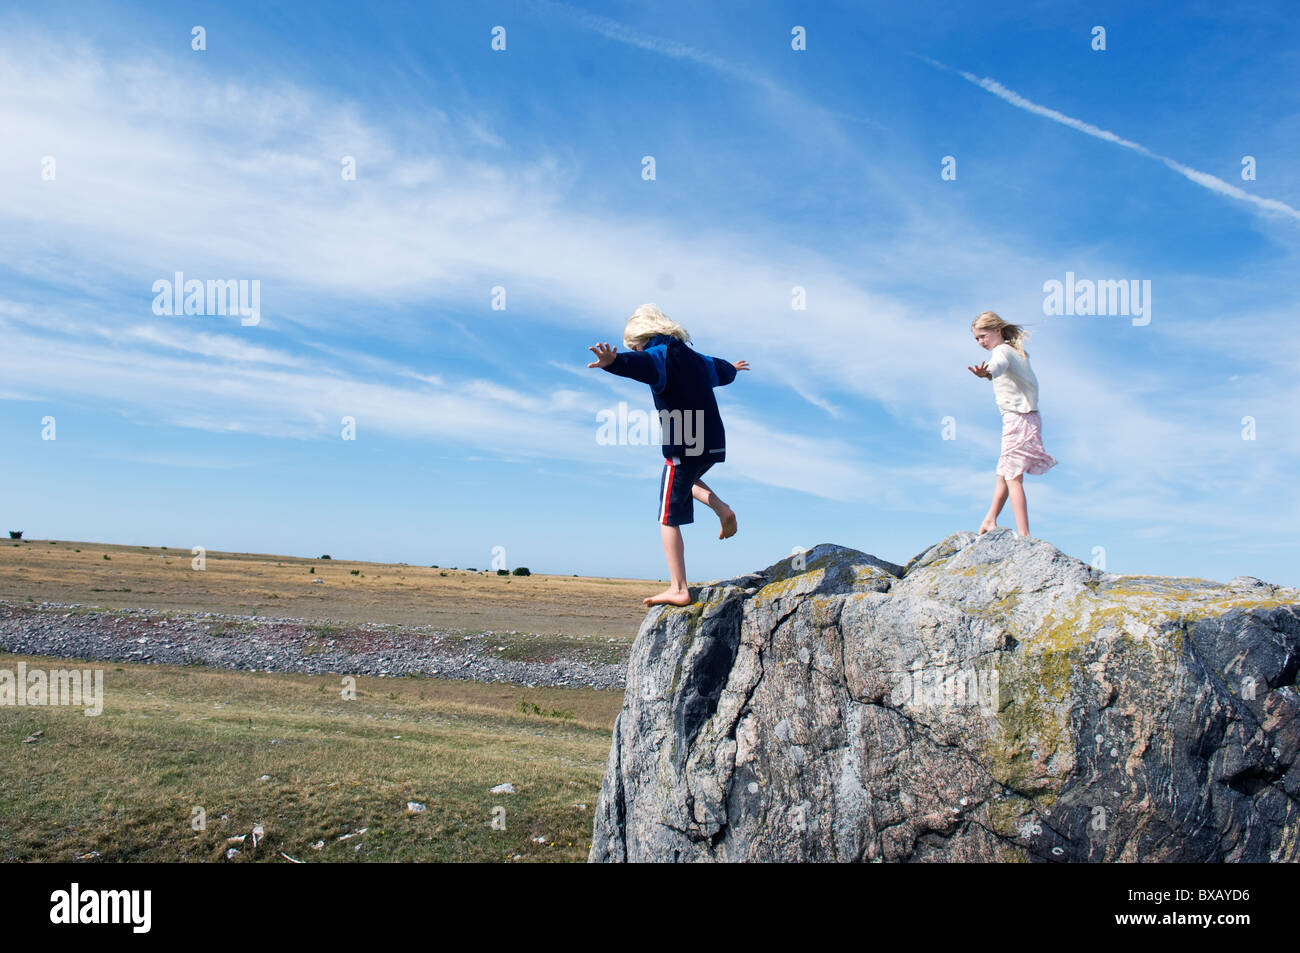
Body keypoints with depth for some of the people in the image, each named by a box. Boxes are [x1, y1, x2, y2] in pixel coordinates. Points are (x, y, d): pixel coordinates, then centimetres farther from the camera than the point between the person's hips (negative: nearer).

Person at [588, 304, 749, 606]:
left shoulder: (658, 356, -6)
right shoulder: (695, 359, 18)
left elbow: (637, 364, -32)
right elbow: (721, 369, 41)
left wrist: (613, 362, -53)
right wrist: (733, 368, 65)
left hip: (683, 448, -8)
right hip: (713, 446, 8)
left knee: (669, 519, -1)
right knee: (687, 479, 37)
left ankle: (678, 590, -4)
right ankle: (723, 510, 16)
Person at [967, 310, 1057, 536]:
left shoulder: (1002, 350, -12)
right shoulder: (1017, 352, 17)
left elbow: (998, 365, -38)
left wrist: (986, 373, -61)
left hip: (1018, 420, -10)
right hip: (1030, 417, 10)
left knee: (1012, 477, -9)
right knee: (1003, 473, 20)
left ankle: (1023, 534, -11)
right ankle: (990, 521, 31)